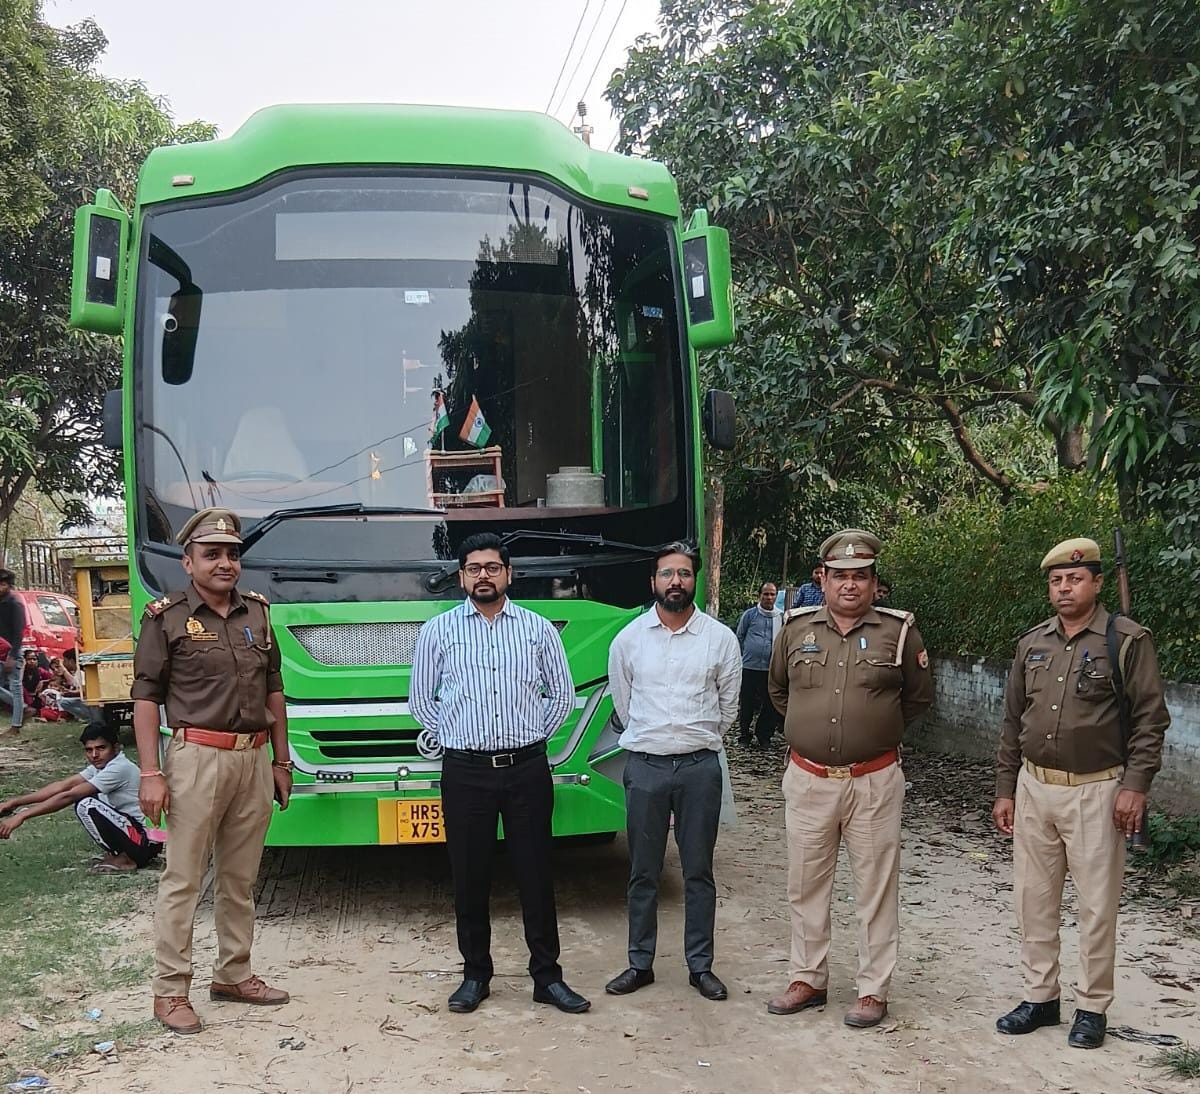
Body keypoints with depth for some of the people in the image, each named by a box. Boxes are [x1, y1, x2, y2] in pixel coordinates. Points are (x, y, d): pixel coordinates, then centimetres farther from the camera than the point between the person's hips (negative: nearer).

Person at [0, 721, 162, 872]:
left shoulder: (119, 768, -20)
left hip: (148, 839, -10)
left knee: (87, 806, -21)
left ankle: (125, 859, -7)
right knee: (83, 797, 12)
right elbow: (62, 786, 4)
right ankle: (119, 852, 12)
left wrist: (22, 816, -21)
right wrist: (13, 802, -1)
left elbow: (69, 796, -22)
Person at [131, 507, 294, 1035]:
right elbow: (145, 698, -6)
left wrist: (281, 761, 14)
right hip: (197, 758, -5)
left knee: (240, 878, 14)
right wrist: (151, 773, -13)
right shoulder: (167, 618, -3)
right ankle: (169, 990, 9)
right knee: (182, 879, 0)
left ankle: (233, 974, 26)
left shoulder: (257, 613, 11)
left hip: (254, 759, 5)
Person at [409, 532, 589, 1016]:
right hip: (465, 771, 0)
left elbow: (562, 694, 12)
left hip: (527, 768, 0)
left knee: (536, 874, 5)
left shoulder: (538, 628, 6)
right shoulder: (438, 630, 4)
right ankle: (475, 975, 20)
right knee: (469, 877, 7)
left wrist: (531, 736, 7)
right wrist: (456, 735, 6)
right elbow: (421, 699, 11)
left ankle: (547, 977, 15)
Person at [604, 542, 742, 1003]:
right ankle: (640, 963, 19)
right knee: (643, 872, 8)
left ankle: (700, 965, 19)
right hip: (644, 766, 1)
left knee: (698, 870, 8)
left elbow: (728, 705, 9)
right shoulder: (628, 639, 1)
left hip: (700, 766, 0)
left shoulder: (720, 638, -1)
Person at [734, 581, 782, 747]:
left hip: (771, 669, 1)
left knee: (770, 703, 4)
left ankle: (764, 734, 20)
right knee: (746, 703, 6)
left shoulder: (781, 617, 6)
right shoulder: (749, 614, 2)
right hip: (749, 667, -1)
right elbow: (739, 637, 11)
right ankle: (744, 733, 20)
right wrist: (744, 654, 10)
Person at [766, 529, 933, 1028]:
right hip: (808, 780, 3)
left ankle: (873, 990, 16)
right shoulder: (796, 628, 4)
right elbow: (777, 689, 21)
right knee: (806, 884, 12)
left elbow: (919, 698, 11)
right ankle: (808, 979, 26)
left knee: (876, 887, 5)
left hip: (874, 781, -2)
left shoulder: (899, 632, -2)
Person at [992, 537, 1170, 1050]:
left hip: (1095, 791, -5)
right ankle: (1039, 998, 23)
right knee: (1034, 898, 11)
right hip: (1033, 788, 5)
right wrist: (1005, 789, 12)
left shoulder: (1127, 640, -6)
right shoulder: (1031, 643, 8)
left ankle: (1092, 1008, 16)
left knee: (1096, 905, 3)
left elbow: (1150, 717, -7)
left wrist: (1135, 784, -14)